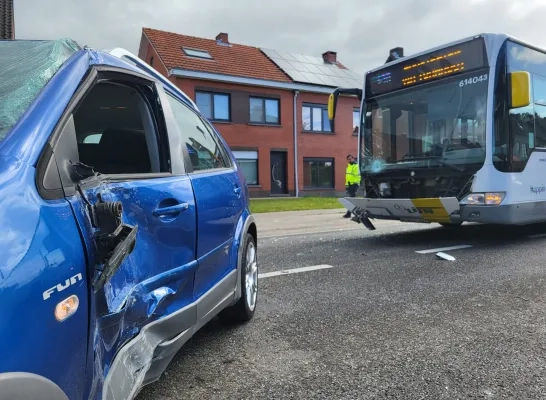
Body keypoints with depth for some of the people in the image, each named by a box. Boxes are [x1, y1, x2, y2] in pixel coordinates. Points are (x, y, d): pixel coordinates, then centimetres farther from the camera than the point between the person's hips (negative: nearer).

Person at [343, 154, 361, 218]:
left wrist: (355, 184, -23)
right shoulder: (349, 166, 19)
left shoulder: (355, 166, -10)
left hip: (353, 185, -10)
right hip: (349, 185, 10)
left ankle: (348, 213, -10)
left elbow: (357, 176, -18)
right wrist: (347, 184, 21)